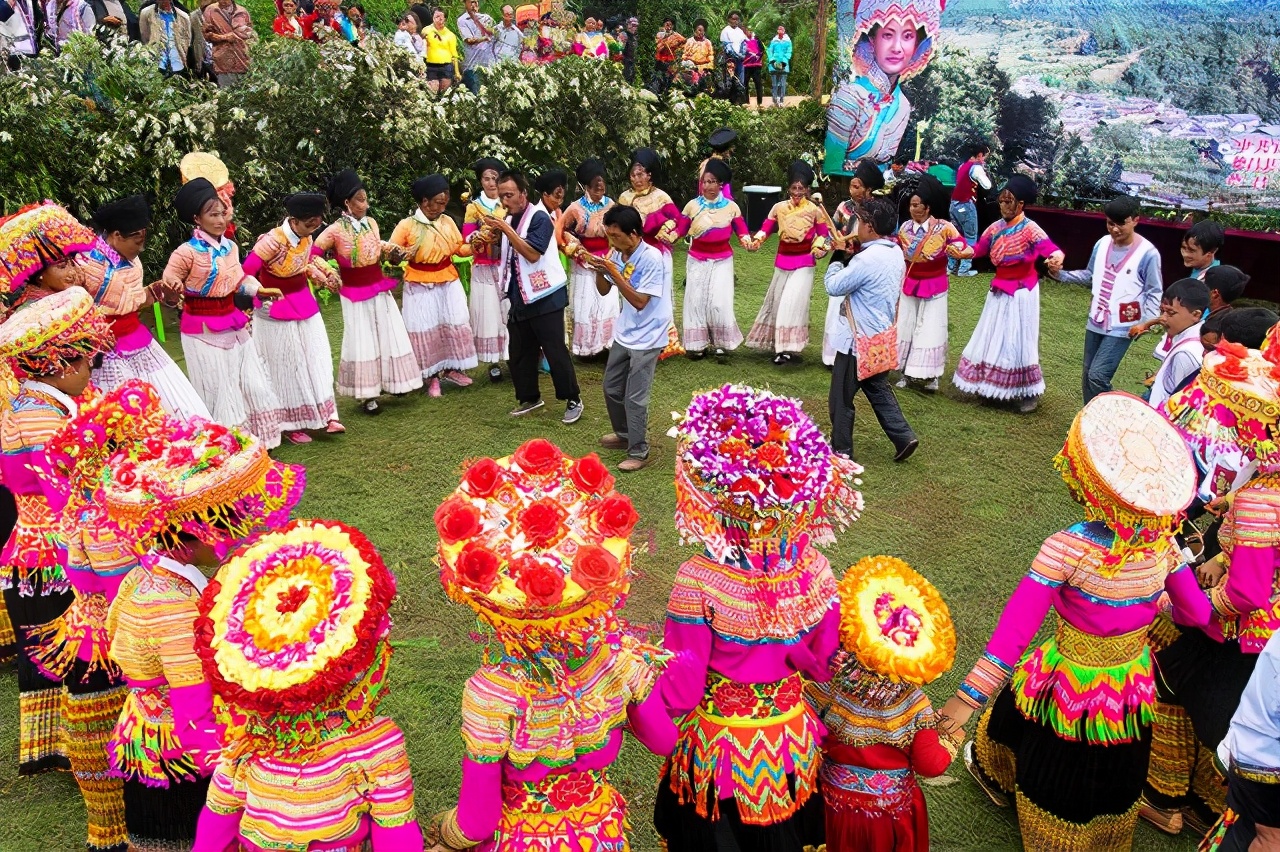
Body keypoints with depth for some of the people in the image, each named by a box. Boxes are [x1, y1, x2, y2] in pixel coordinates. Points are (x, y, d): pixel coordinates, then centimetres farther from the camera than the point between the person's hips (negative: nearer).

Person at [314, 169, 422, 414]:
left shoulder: (371, 223, 2)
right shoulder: (335, 231, -15)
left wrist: (392, 253, -2)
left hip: (380, 289, 6)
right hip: (355, 295, -6)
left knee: (389, 337, 11)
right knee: (362, 342, 2)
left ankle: (388, 382, 28)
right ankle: (367, 395, 12)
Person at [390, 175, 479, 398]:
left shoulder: (447, 221, 2)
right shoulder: (407, 225, -11)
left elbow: (460, 248, 7)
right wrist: (403, 254, -29)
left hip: (449, 283, 4)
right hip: (420, 287, -4)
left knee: (454, 325, 9)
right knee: (426, 330, 2)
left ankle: (451, 369, 23)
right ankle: (432, 377, 12)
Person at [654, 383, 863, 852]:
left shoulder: (697, 581, -29)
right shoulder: (815, 571, -18)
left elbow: (681, 687, -21)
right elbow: (822, 663, -5)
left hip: (719, 748, -3)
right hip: (791, 739, 3)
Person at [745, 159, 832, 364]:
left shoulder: (814, 210, -6)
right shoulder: (779, 208, 0)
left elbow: (824, 234, 0)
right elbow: (766, 228, -2)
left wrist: (819, 248, -17)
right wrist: (756, 240, -21)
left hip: (804, 263, -4)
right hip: (782, 261, 4)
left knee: (792, 303, -12)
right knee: (777, 302, 10)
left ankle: (787, 348, -10)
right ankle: (779, 344, 24)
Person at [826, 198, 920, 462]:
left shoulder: (867, 259, -25)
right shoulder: (896, 253, 4)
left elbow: (834, 286, -17)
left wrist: (836, 261, -1)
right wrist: (848, 258, 0)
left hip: (860, 340, -9)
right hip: (882, 337, 9)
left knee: (841, 397, 6)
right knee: (878, 389, 23)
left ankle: (841, 450, 16)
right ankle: (903, 437, 20)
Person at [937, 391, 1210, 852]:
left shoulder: (1068, 548, -30)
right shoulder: (1164, 543, -16)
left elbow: (1016, 626, -32)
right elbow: (1197, 612, -1)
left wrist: (969, 696, -30)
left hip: (1073, 684, -3)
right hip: (1132, 685, 4)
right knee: (1112, 778, 29)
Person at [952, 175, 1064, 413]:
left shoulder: (1030, 229, -15)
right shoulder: (996, 228, 4)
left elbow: (1050, 248, -29)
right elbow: (978, 249, 6)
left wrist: (1055, 259, -51)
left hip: (1021, 292, -6)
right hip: (999, 291, 6)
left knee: (1019, 341, -4)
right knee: (993, 339, 12)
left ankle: (1030, 393, 8)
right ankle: (991, 386, 26)